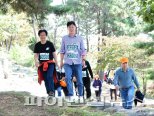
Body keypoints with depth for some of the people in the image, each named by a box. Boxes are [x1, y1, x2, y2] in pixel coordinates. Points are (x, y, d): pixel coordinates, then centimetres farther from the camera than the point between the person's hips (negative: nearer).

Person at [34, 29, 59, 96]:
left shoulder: (50, 44, 0)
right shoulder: (37, 45, 6)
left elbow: (54, 54, 5)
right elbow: (35, 55, 6)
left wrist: (56, 64, 2)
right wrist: (36, 61, -15)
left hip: (50, 63, -3)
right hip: (42, 64, 3)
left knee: (49, 76, -22)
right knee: (45, 79, 7)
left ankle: (52, 91, -23)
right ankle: (49, 92, 15)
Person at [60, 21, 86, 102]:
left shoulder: (79, 38, 6)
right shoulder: (64, 38, 7)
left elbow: (83, 51, 6)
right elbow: (62, 51, 10)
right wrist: (61, 61, 7)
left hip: (77, 62, 0)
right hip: (67, 63, 0)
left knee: (79, 80, 1)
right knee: (68, 78, -15)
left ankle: (80, 96, 17)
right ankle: (71, 96, -10)